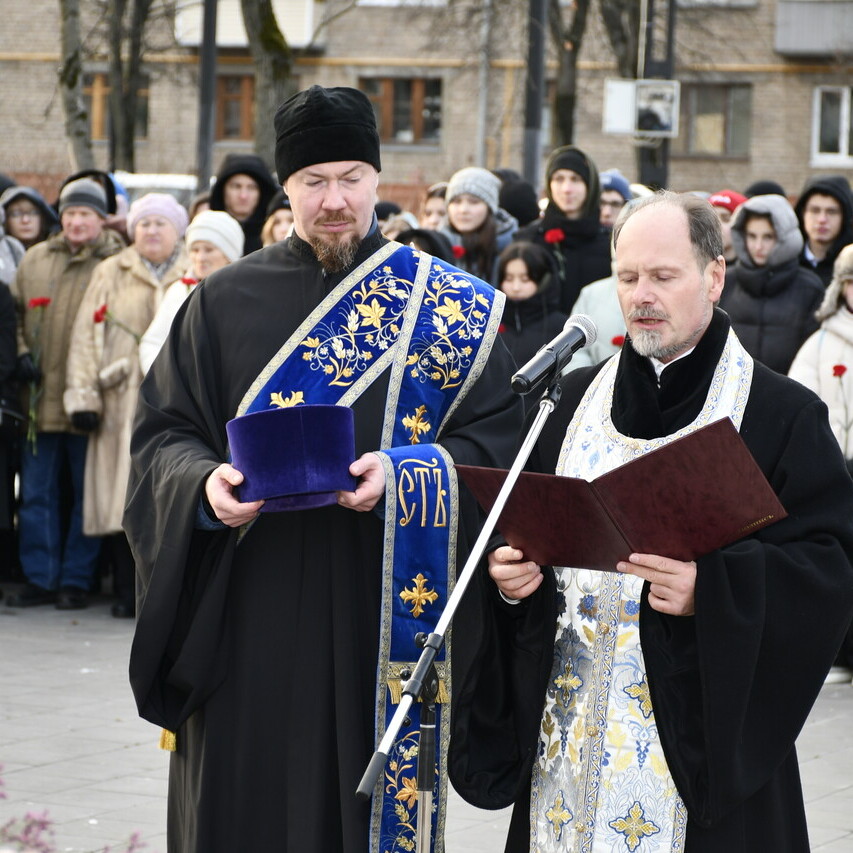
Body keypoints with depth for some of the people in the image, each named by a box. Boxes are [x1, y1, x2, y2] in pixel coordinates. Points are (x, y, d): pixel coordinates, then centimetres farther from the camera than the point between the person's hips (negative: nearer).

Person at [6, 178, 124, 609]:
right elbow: (15, 311, 17)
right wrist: (20, 352, 0)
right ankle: (40, 578, 13)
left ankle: (76, 581, 11)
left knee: (87, 495, 4)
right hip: (41, 396, 4)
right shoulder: (36, 259, 11)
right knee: (37, 493, 6)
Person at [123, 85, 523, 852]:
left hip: (382, 612, -1)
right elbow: (163, 435, 7)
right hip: (248, 616, 1)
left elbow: (493, 437, -1)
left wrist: (404, 472, -19)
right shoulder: (226, 302, 8)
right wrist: (206, 484, -14)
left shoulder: (449, 305, 4)